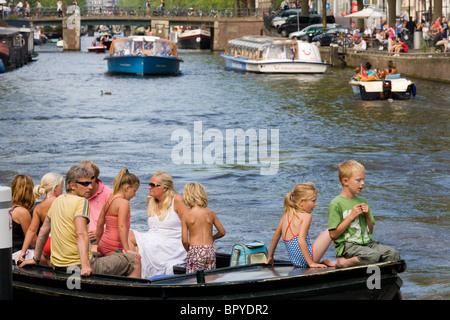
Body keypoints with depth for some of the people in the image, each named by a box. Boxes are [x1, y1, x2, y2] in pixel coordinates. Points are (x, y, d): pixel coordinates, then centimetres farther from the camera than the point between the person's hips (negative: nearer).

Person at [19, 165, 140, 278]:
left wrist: (36, 258, 31)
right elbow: (81, 235, -28)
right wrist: (85, 265, -38)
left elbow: (43, 231, 20)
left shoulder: (58, 200, 10)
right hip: (77, 266, -9)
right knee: (134, 263, -1)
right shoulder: (81, 202, -15)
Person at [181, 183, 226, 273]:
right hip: (210, 250, 3)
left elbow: (184, 240, -6)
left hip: (195, 251, -3)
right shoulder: (211, 213, 4)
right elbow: (222, 232, 13)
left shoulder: (186, 216, -4)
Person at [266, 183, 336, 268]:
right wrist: (311, 263, -23)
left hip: (295, 261, 8)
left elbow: (275, 237, 17)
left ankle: (324, 262, 21)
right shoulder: (306, 216, -12)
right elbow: (301, 240, -25)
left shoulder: (286, 214, 9)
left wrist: (270, 257, 29)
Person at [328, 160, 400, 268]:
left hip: (367, 242, 7)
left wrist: (367, 215, 2)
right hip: (347, 245, -7)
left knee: (394, 254, -14)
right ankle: (344, 262, -14)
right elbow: (333, 234, -13)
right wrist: (351, 216, -12)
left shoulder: (362, 201, 17)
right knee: (373, 256, -34)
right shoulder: (336, 204, -6)